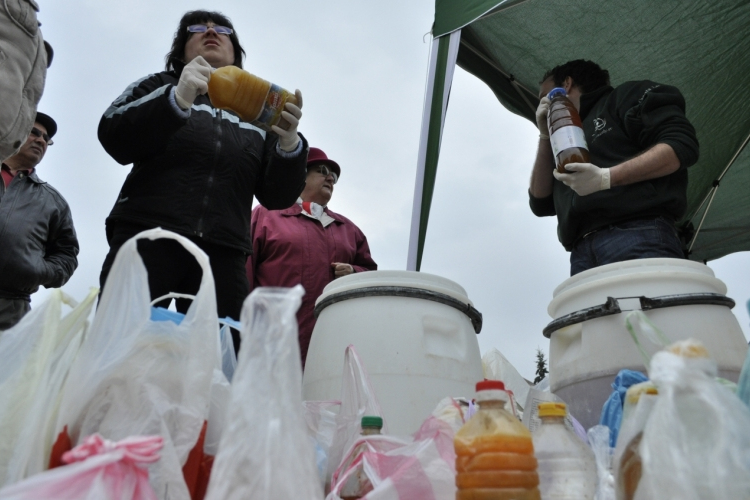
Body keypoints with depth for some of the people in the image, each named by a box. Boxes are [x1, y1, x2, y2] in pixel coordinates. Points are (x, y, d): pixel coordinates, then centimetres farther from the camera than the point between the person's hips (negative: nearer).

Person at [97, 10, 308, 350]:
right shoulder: (161, 86, 19)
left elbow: (278, 197, 10)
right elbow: (114, 138, 0)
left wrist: (289, 145, -10)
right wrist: (178, 99, -15)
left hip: (221, 255, 1)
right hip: (147, 237, 0)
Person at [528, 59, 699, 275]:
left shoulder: (626, 96, 16)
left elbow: (682, 145, 2)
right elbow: (542, 204, 23)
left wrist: (606, 178, -10)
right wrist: (545, 136, 21)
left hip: (637, 236, -5)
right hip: (583, 253, 5)